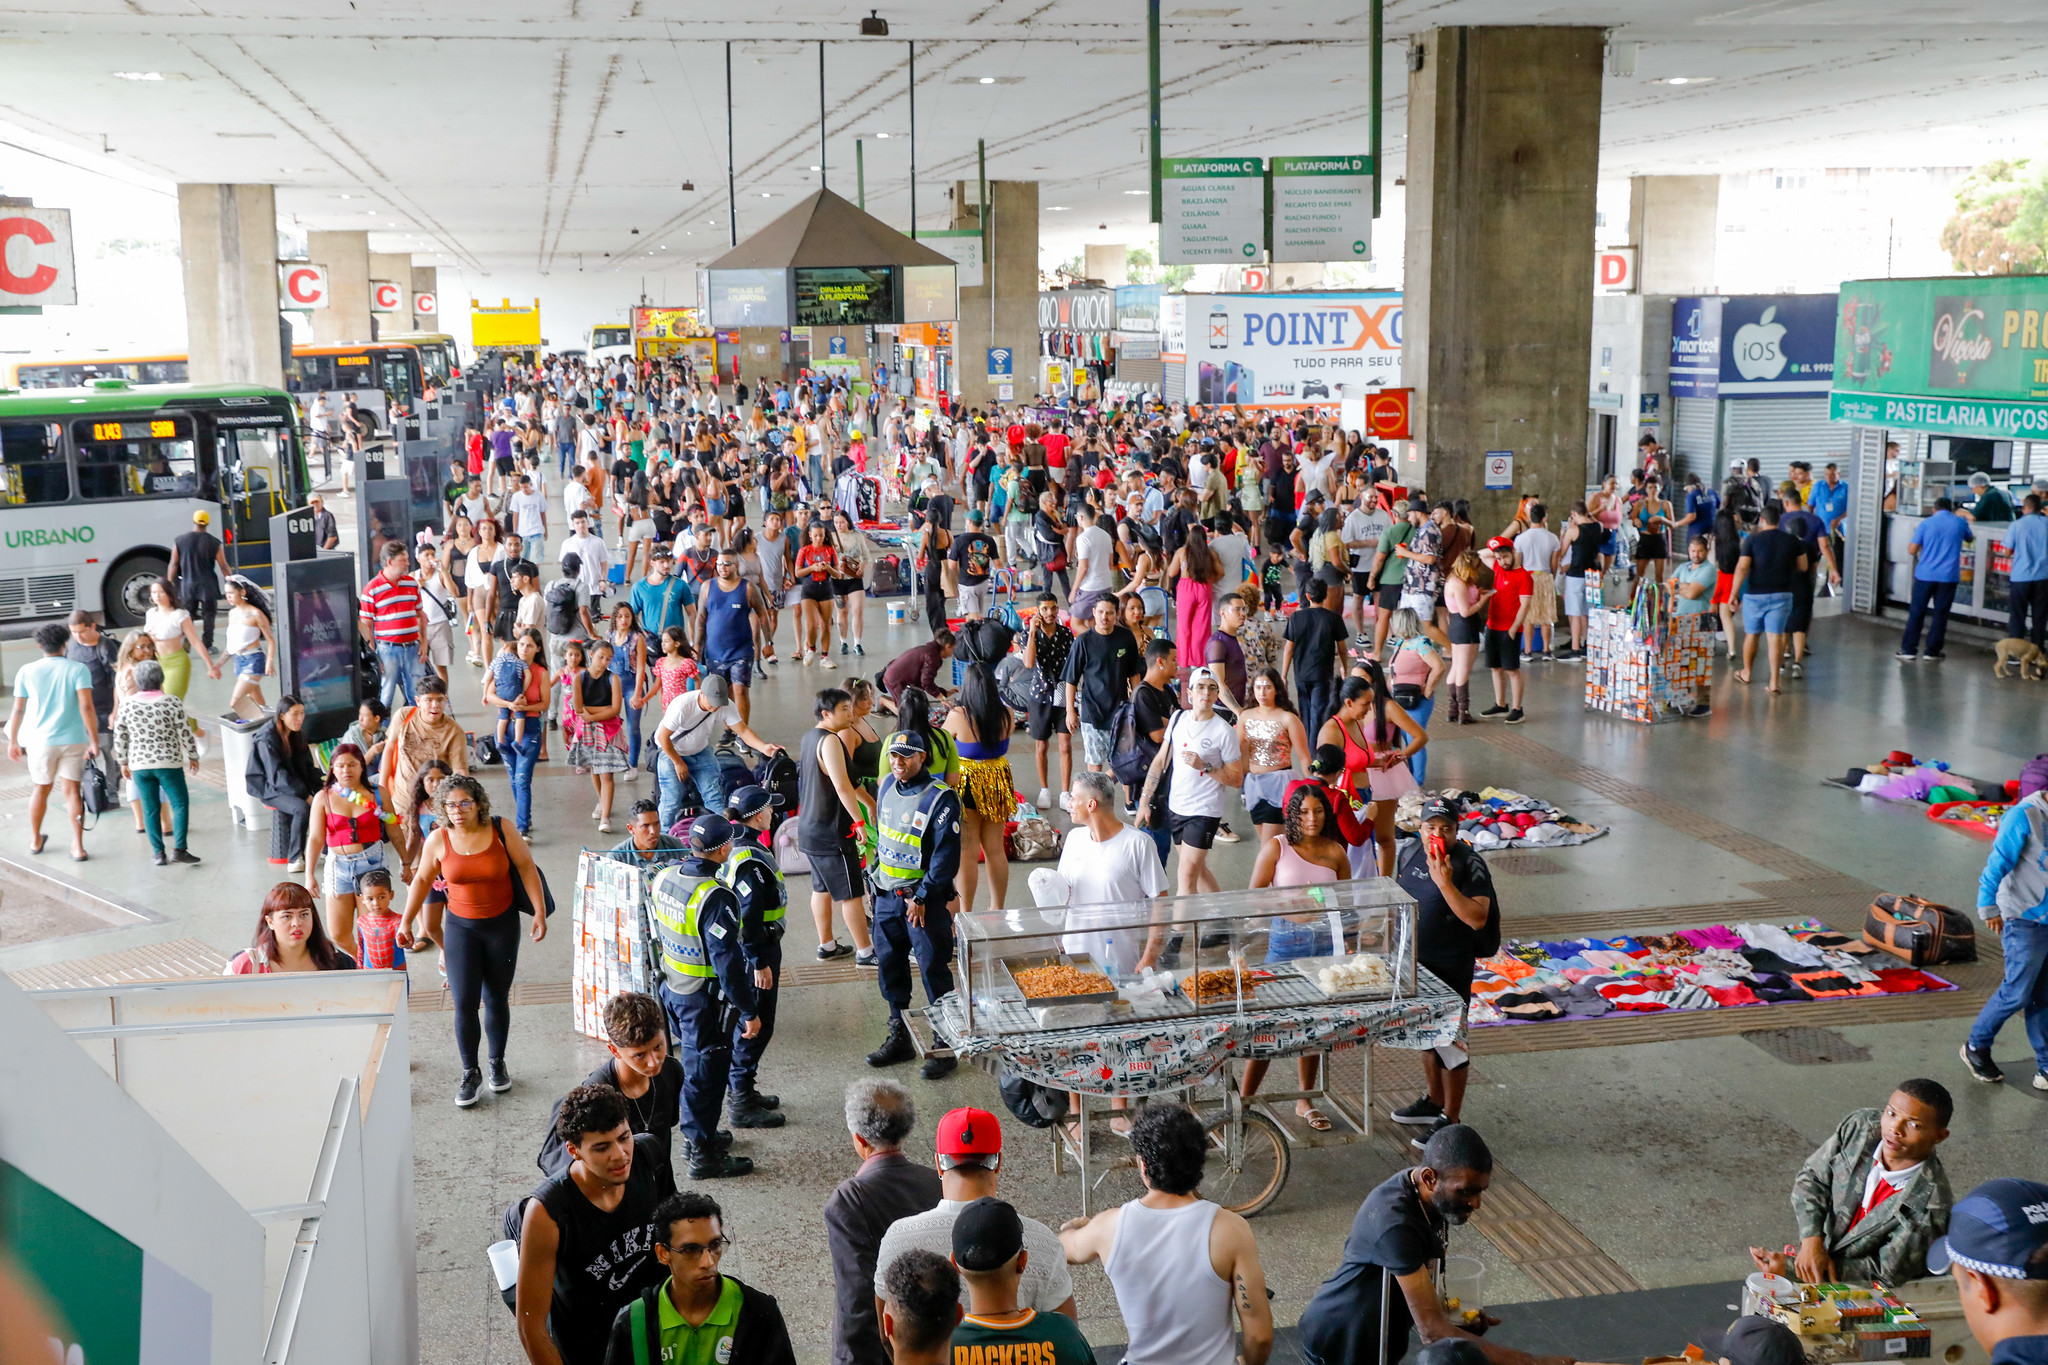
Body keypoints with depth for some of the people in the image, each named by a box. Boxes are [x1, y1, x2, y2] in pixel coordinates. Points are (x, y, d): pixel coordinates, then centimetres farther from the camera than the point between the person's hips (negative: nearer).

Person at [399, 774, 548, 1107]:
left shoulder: (502, 831, -11)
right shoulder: (438, 840, -7)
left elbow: (527, 869, -6)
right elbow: (422, 879, 6)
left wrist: (539, 912, -10)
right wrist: (406, 921, 5)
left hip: (501, 924, 0)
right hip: (460, 927, 0)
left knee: (496, 1000, 10)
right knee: (464, 1003, -6)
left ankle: (497, 1064, 29)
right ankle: (470, 1073, 10)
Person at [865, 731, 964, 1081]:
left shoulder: (940, 799, -16)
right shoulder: (887, 786, 6)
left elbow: (946, 856, -17)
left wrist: (921, 897, -17)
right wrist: (877, 874, 16)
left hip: (925, 899, -7)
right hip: (887, 895, 7)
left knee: (934, 971, -1)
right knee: (889, 966, 14)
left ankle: (944, 1048, 8)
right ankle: (899, 1037, 29)